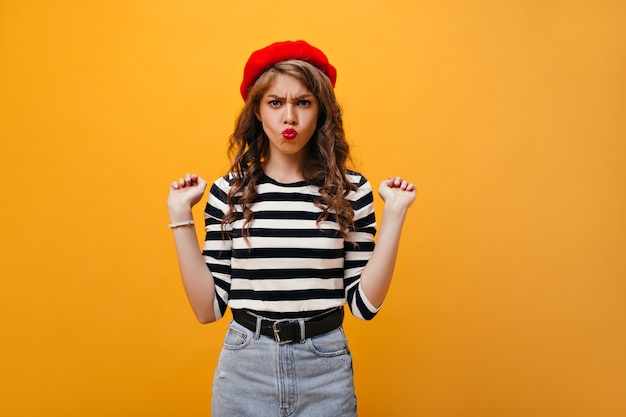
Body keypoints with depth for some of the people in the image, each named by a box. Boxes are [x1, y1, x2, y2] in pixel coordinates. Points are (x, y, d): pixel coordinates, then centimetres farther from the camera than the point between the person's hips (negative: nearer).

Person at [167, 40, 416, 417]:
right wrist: (181, 216, -8)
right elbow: (209, 307, -5)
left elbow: (364, 303, -7)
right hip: (244, 368, 1)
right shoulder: (229, 192, -4)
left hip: (325, 368, 0)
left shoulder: (351, 191, -5)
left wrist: (394, 213, -11)